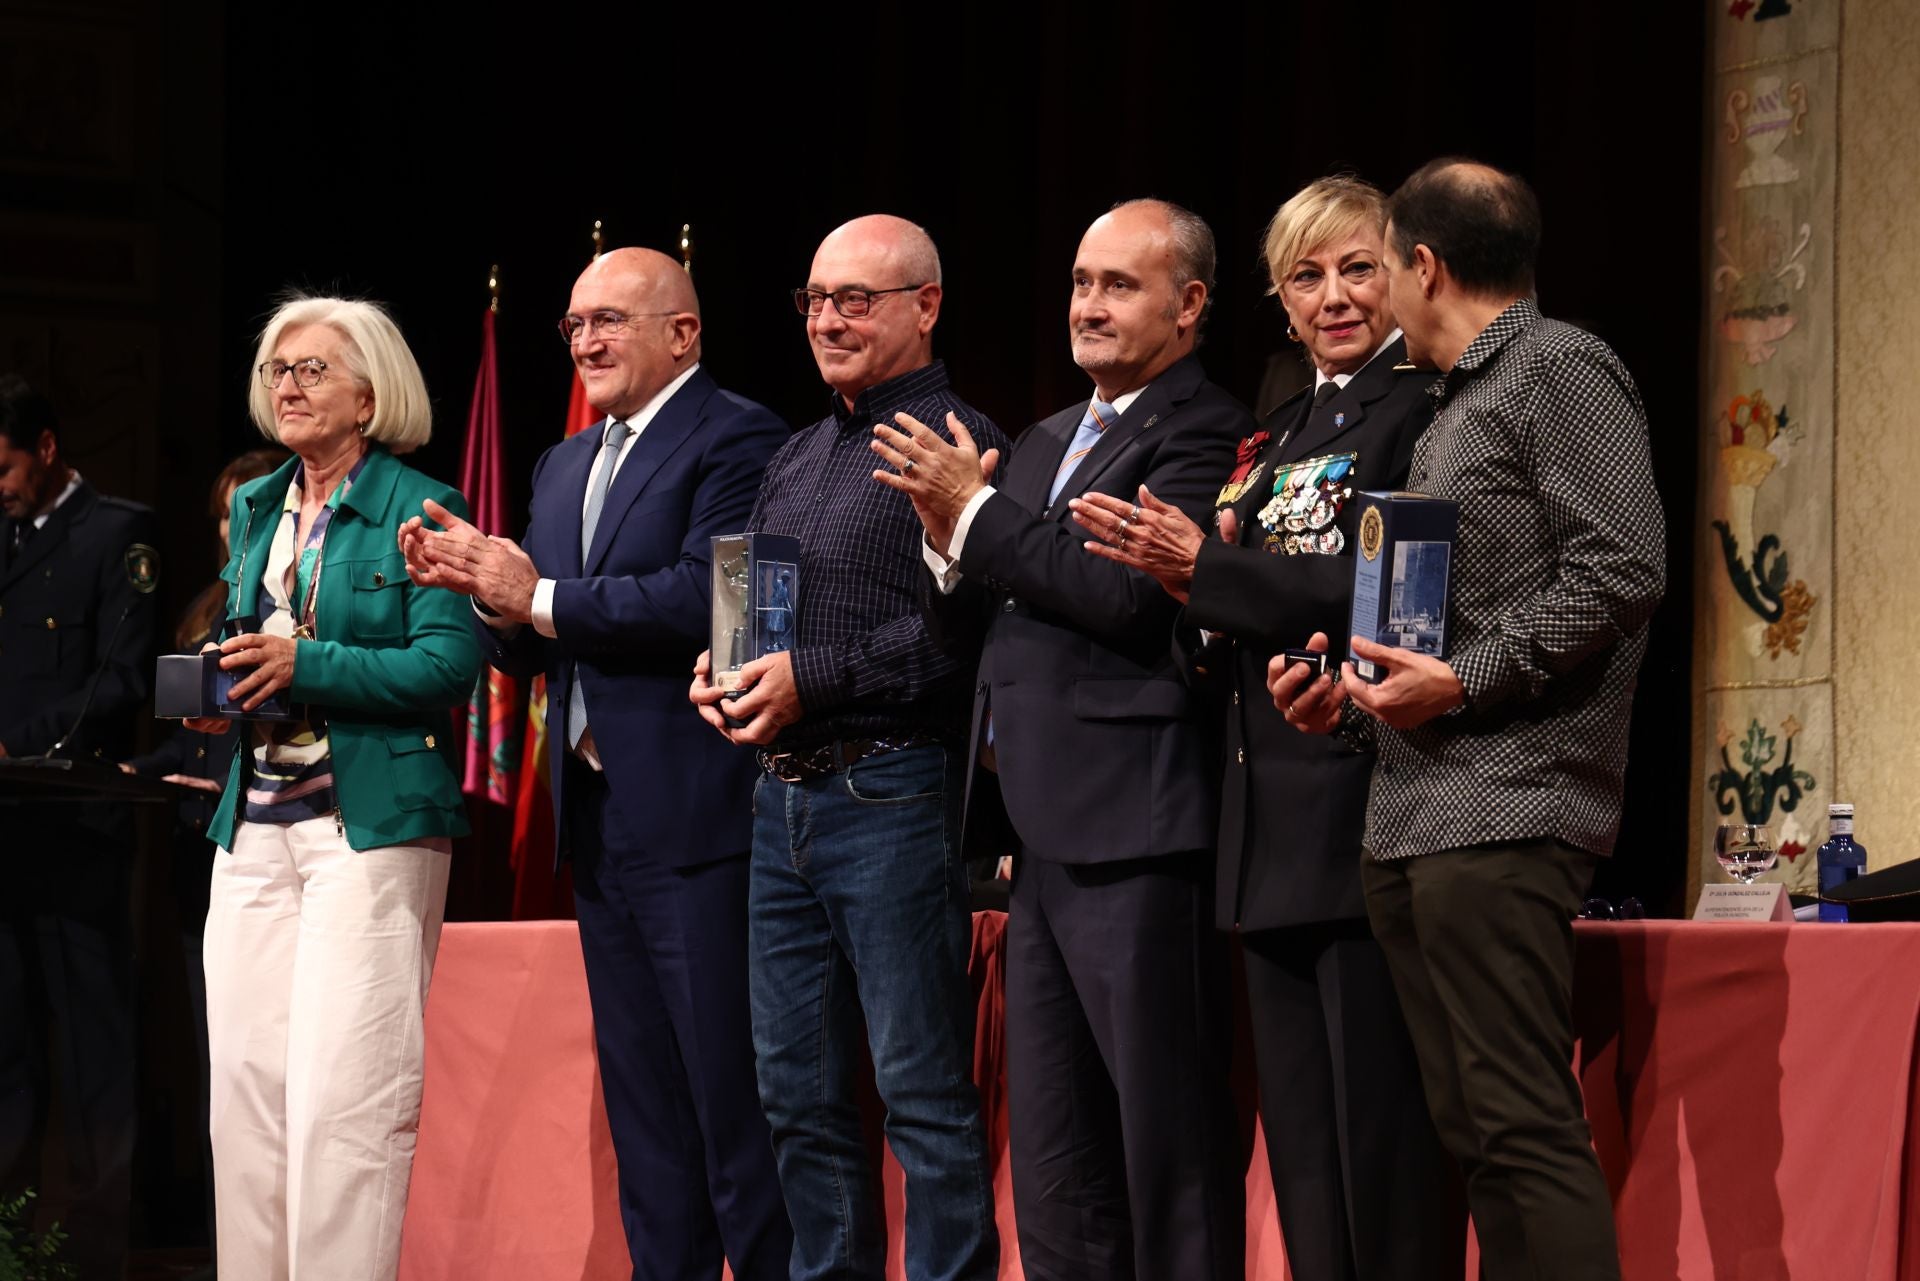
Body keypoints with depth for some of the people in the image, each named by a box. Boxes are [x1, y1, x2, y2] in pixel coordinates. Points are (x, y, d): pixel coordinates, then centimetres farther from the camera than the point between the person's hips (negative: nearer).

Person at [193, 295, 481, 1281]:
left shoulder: (419, 512, -3)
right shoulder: (255, 509, 18)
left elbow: (450, 665, -12)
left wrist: (303, 665, -17)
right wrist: (219, 698, 4)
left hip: (372, 827, -6)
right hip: (256, 825, 7)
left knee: (342, 1090, -10)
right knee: (244, 1080, 4)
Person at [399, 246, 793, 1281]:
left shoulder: (737, 439, -8)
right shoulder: (564, 467, 19)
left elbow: (703, 600, -22)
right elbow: (531, 651, 17)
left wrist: (537, 597, -15)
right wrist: (487, 592, -5)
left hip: (698, 819, -9)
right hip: (597, 824, 9)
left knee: (730, 1096, -7)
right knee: (643, 1110, 13)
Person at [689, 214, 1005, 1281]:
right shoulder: (798, 458, 19)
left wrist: (812, 677, -20)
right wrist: (722, 668, 2)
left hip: (893, 791, -8)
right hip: (783, 794, 8)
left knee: (926, 1094, -5)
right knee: (801, 1094, 11)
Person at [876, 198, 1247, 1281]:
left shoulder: (1202, 433, -8)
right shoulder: (1049, 441, 20)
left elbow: (1129, 593, -21)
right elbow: (984, 619, 16)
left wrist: (976, 512, -11)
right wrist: (949, 538, -3)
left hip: (1136, 839, -9)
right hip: (1045, 842, 9)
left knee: (1168, 1143, -4)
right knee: (1052, 1153, 12)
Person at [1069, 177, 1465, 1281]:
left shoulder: (1425, 412, -5)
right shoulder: (1279, 436, 21)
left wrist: (1207, 568, -15)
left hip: (1369, 808, -8)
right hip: (1274, 828, 8)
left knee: (1388, 1146, -7)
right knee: (1304, 1158, 10)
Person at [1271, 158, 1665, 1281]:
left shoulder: (1560, 369, -5)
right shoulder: (1459, 407, 24)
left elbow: (1621, 571, -16)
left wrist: (1463, 681, -16)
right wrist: (1358, 701, 12)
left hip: (1503, 813, -10)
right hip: (1417, 822, 10)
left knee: (1524, 1126, -14)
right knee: (1475, 1131, 7)